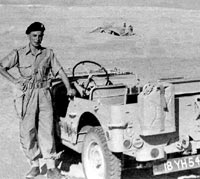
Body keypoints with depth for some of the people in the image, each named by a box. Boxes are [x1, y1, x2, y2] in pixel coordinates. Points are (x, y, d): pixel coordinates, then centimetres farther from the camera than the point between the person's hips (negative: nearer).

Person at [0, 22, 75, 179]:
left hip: (44, 94, 0)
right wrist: (14, 80, -7)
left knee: (47, 130, -5)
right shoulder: (19, 53, 4)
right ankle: (34, 166, 14)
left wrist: (69, 88, -2)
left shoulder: (48, 53, 8)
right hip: (28, 95, 0)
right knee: (27, 131, 0)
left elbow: (59, 71, 8)